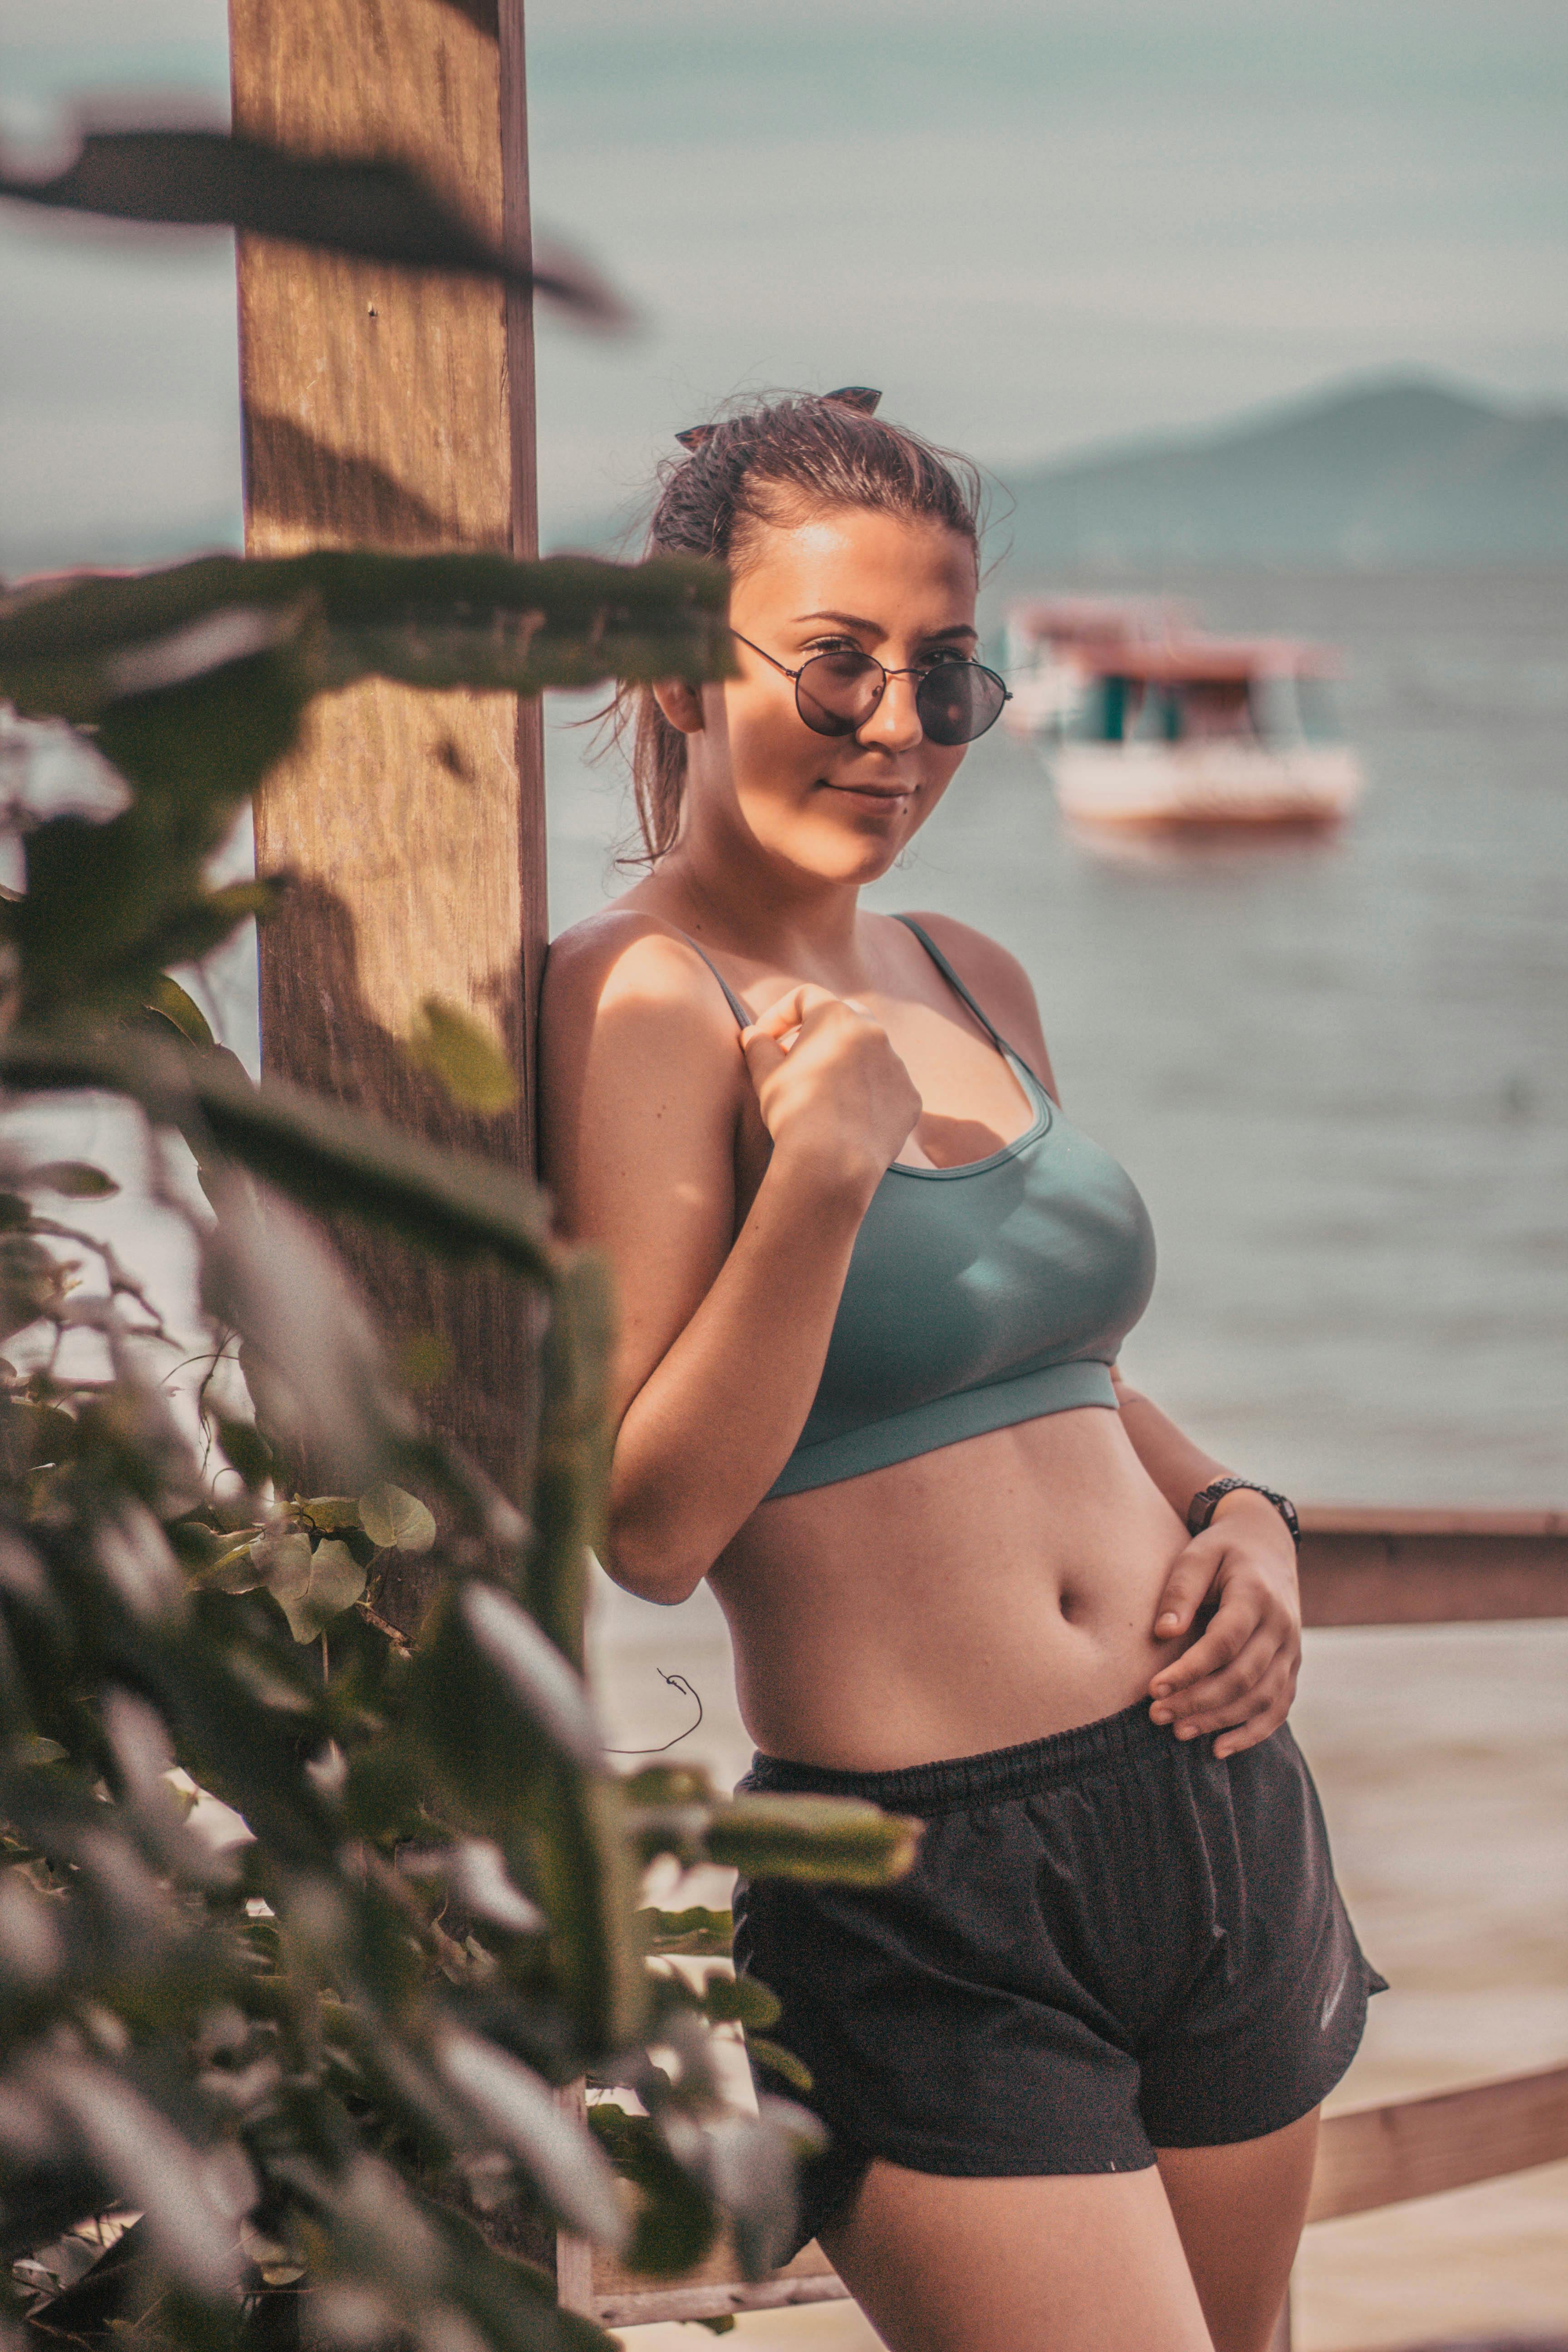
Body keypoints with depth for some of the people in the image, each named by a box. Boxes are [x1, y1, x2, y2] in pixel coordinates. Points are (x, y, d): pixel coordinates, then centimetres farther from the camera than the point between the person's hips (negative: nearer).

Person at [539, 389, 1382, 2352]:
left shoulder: (972, 983, 12)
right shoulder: (639, 1000, -10)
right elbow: (652, 1526, -15)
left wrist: (1236, 1517, 6)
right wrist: (822, 1173, -24)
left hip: (1223, 1821, 7)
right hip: (925, 1907, -7)